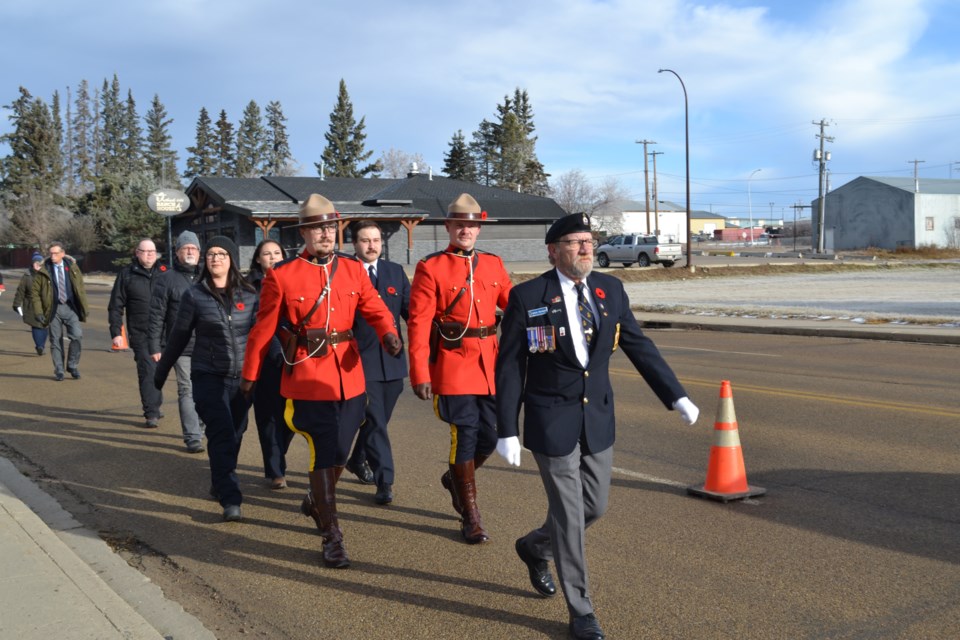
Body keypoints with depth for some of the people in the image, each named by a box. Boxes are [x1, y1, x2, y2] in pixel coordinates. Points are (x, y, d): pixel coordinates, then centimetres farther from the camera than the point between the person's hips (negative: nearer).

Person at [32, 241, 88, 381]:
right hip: (53, 309, -1)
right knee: (56, 340, 3)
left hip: (70, 307, 1)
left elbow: (81, 288, 11)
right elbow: (36, 292, 3)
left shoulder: (72, 267, 5)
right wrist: (38, 311, -5)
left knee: (77, 335, -13)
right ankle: (59, 371, 15)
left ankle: (72, 365, 5)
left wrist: (84, 308, 7)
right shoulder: (44, 271, 0)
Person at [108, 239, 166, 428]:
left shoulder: (163, 273, 8)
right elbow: (115, 306, 2)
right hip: (140, 334, -3)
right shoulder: (127, 274, 2)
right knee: (147, 371, -7)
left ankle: (154, 406, 28)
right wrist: (116, 332, -4)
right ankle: (152, 412, -2)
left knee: (158, 370, 12)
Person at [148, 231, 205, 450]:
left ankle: (200, 427, 27)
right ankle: (193, 437, 0)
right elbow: (156, 315, -1)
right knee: (187, 391, -4)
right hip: (181, 347, -3)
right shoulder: (167, 278, 1)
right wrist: (154, 347, -6)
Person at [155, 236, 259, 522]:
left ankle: (220, 484, 35)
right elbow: (178, 336, 6)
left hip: (243, 377, 3)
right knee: (222, 435, -12)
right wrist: (162, 371, 13)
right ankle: (231, 499, -11)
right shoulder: (194, 295, -1)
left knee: (234, 435, 12)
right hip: (209, 377, -2)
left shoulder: (248, 294, 2)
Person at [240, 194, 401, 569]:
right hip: (308, 377, -4)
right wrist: (249, 375, 8)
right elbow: (263, 329, 2)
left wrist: (389, 334, -20)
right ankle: (331, 537, 9)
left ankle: (315, 502, 45)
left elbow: (374, 307, 1)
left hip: (349, 377, 4)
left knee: (339, 453, 16)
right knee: (324, 455, -4)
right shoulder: (281, 276, -4)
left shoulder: (353, 269, 7)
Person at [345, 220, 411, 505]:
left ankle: (357, 460, 41)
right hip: (361, 360, -5)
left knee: (379, 419, 17)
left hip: (392, 360, 5)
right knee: (374, 421, -5)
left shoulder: (395, 272, 9)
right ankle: (384, 481, 2)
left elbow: (411, 310, 7)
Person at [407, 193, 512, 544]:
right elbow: (418, 324, -7)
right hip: (453, 366, -5)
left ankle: (455, 477, 38)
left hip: (490, 365, 5)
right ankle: (470, 514, 14)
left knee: (490, 435, 8)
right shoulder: (430, 268, -4)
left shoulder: (493, 264, 11)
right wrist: (420, 375, -12)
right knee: (465, 435, -2)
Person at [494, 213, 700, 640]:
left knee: (594, 506, 14)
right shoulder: (527, 297, -10)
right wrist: (507, 431, -11)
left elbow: (639, 347, 7)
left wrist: (677, 397, 0)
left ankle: (535, 546, 43)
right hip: (552, 421, -5)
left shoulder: (610, 290, 2)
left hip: (598, 418, 5)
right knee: (568, 513, 2)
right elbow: (510, 368, -8)